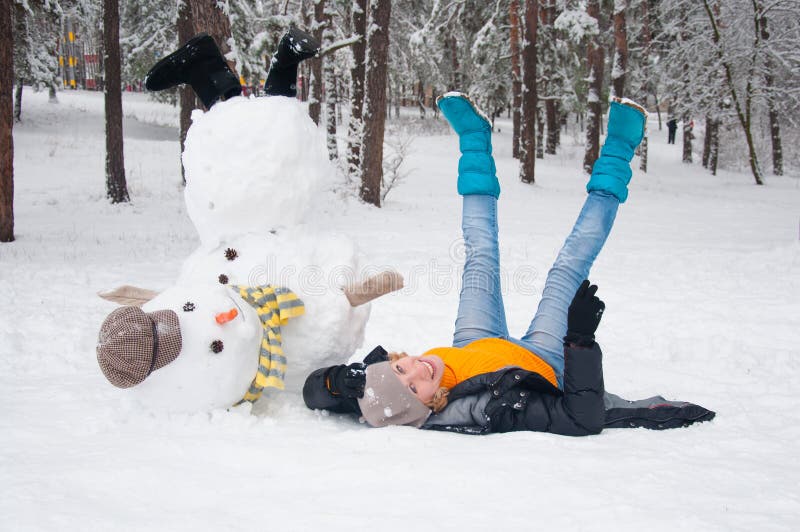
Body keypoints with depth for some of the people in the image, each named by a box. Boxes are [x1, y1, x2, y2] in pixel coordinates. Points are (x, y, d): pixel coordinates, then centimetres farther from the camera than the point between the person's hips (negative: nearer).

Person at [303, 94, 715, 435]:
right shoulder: (484, 413, -49)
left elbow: (315, 389, -23)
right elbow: (584, 420, -43)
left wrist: (342, 381, -45)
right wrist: (581, 339, -43)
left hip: (471, 350, 4)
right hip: (545, 364, -4)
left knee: (481, 257, 14)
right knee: (569, 266, 5)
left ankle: (475, 139, 37)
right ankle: (617, 154, 27)